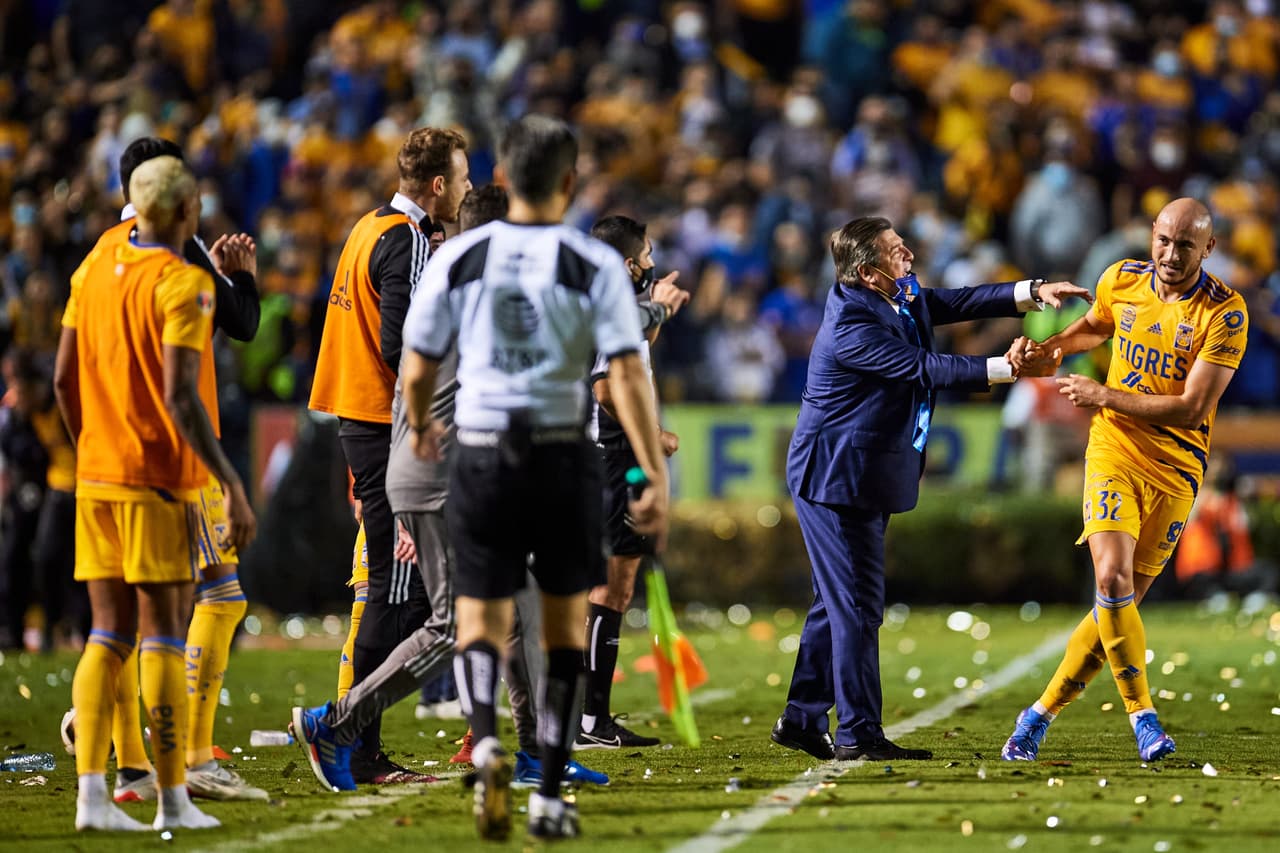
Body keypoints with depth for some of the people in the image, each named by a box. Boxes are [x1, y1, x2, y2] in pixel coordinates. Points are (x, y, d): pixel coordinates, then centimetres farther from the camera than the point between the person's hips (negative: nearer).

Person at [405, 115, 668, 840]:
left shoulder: (459, 257, 1)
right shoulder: (596, 264, -5)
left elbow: (417, 372, 6)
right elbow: (628, 375, -12)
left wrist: (420, 426, 27)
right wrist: (656, 477, -10)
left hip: (482, 454, 1)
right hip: (565, 455, -1)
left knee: (482, 621, 8)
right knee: (567, 623, 13)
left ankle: (486, 740, -22)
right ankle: (551, 796, 10)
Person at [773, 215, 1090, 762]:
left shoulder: (898, 298, 7)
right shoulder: (852, 325, -23)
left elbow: (954, 304, 8)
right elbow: (925, 369, -24)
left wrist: (1032, 293, -3)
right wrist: (1005, 368, -24)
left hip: (863, 476, 10)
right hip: (838, 476, -10)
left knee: (839, 599, 15)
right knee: (858, 603, -7)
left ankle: (801, 719, 22)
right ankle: (858, 734, -4)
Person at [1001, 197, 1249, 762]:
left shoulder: (1225, 313, -13)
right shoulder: (1122, 280, -1)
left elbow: (1193, 409, -18)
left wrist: (1104, 396, -20)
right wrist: (1050, 352, 5)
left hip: (1175, 470, -1)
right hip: (1113, 454, 1)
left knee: (1123, 599, 2)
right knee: (1112, 579, -20)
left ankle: (1040, 715, 16)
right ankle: (1142, 715, -9)